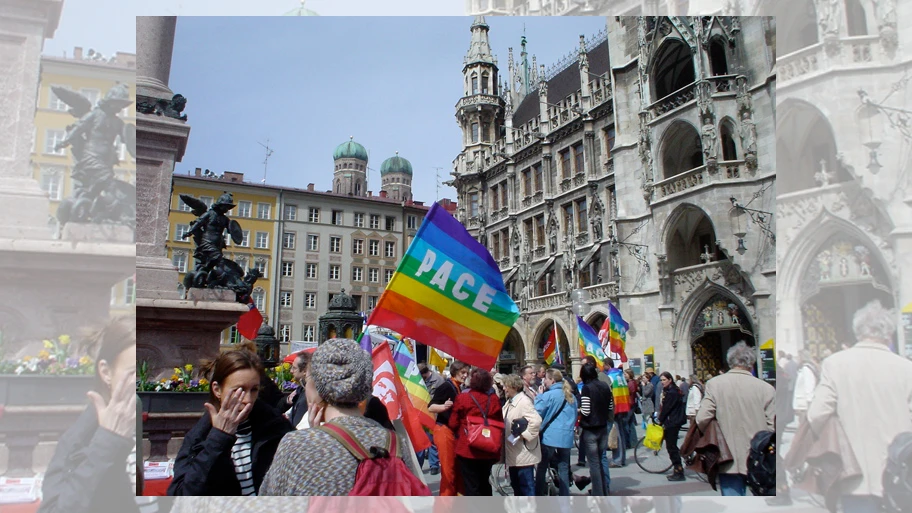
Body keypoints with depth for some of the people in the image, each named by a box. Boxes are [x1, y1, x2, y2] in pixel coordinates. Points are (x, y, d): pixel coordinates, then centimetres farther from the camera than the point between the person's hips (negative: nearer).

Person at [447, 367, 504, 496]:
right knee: (484, 483, 22)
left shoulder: (462, 398, -11)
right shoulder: (494, 399, -2)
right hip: (489, 450, 4)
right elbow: (500, 423, 6)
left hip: (468, 449, -4)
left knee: (471, 486, 3)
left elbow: (453, 424, -5)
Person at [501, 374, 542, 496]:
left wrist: (524, 435, -23)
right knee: (516, 485, 18)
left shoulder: (524, 401, -18)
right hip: (513, 453, 10)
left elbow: (536, 421, -30)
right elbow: (505, 422, 21)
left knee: (526, 485, -1)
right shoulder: (510, 402, 13)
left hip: (523, 452, -10)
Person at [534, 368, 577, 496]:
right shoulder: (571, 396, 9)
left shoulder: (548, 395, -11)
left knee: (541, 468, 8)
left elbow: (537, 413, -9)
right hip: (567, 438, 5)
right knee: (563, 469, 9)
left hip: (550, 437, -5)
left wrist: (539, 396, 0)